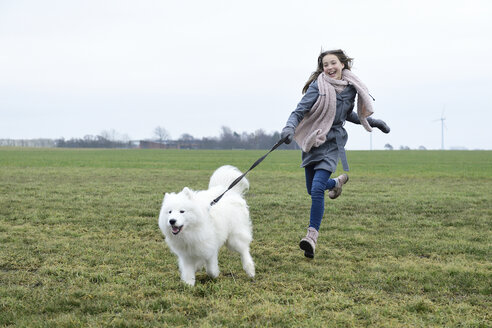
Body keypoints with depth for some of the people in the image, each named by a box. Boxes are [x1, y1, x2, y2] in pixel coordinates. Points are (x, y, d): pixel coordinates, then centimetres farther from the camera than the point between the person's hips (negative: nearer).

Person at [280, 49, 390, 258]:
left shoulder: (351, 88, 2)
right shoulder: (318, 86, -8)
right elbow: (300, 111, -13)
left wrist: (372, 122, 22)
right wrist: (289, 128, -32)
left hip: (332, 142, -1)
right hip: (312, 141, 1)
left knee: (317, 189, -17)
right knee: (312, 190, 14)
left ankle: (312, 236, -12)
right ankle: (337, 182, 47)